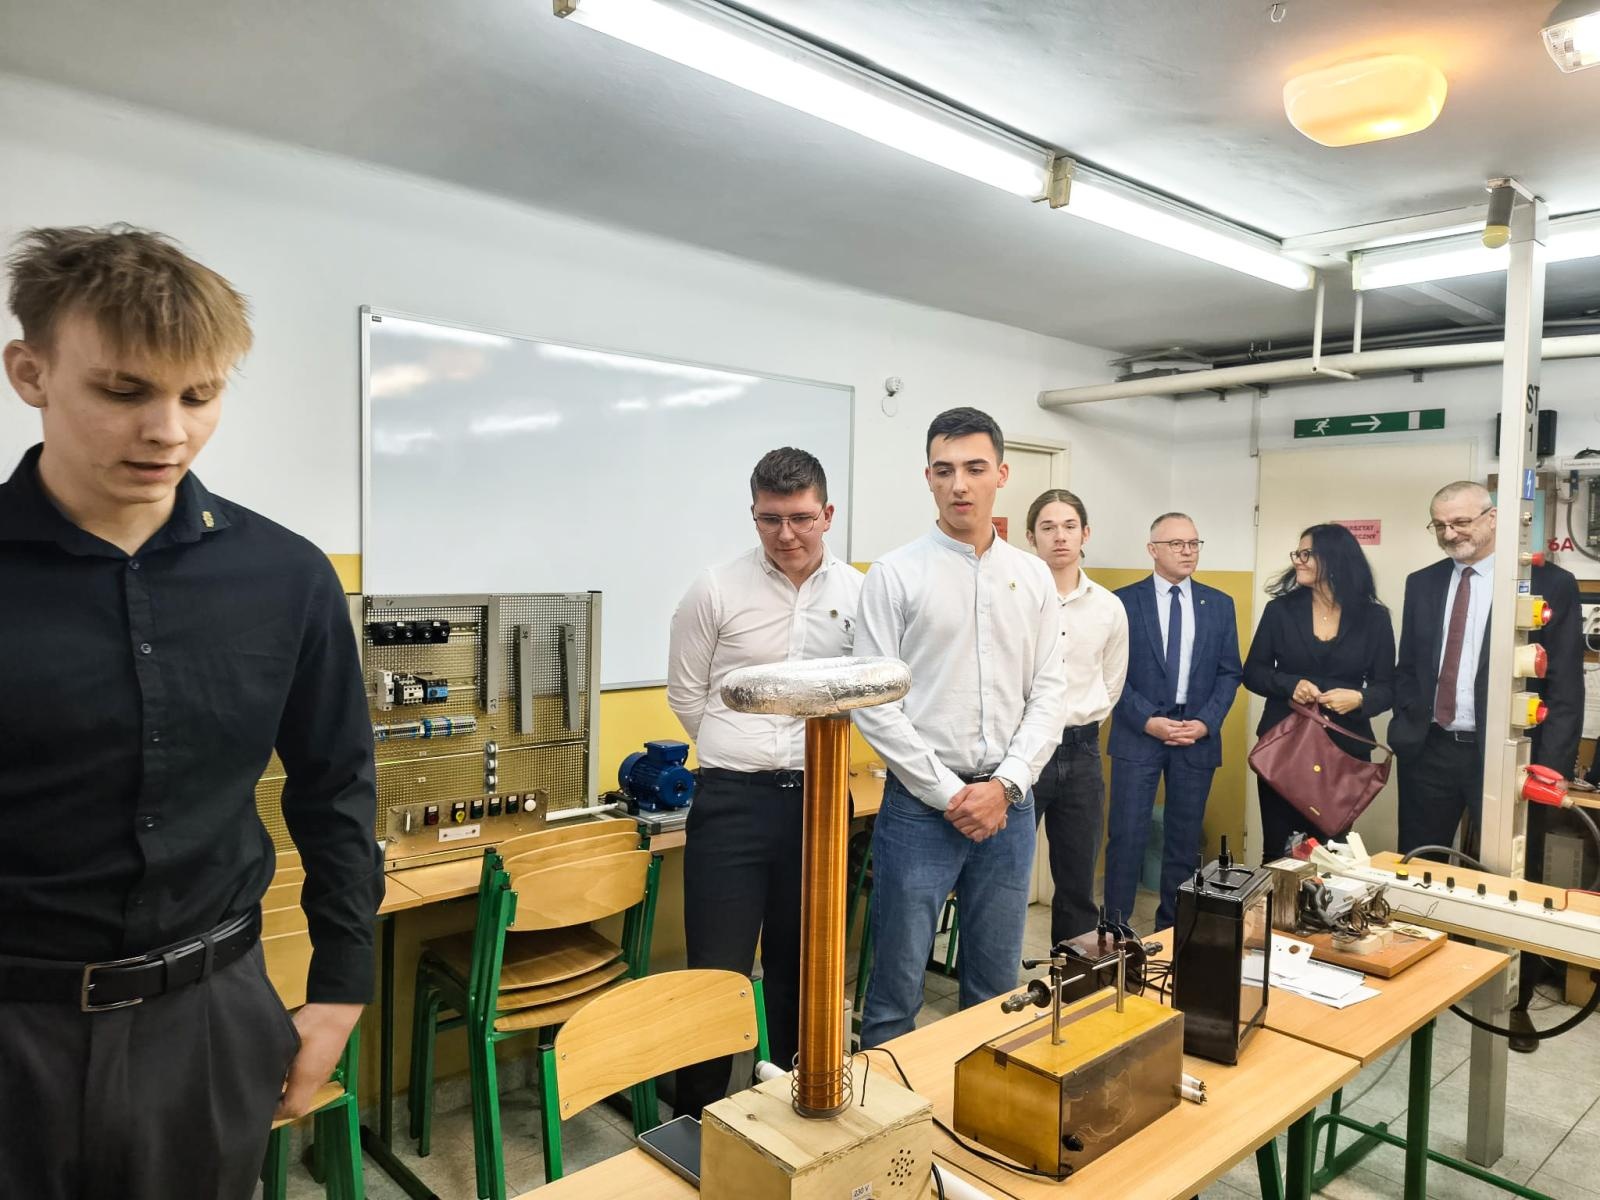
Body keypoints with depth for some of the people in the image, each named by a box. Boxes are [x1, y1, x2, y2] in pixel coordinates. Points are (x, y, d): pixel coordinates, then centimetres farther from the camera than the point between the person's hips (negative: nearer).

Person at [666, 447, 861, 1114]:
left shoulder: (859, 594, 1)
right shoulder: (716, 590, -4)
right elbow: (686, 695, 4)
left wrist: (808, 757, 6)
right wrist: (744, 760, 6)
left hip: (818, 800, 2)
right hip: (732, 802, -2)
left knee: (801, 970, 17)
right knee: (716, 974, 3)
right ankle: (697, 1124, 22)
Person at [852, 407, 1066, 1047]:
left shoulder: (1033, 577, 7)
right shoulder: (894, 574, -5)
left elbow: (1049, 693, 5)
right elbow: (873, 704, -9)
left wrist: (1005, 786, -8)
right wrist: (950, 795, -11)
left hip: (1008, 803, 4)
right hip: (921, 804, -3)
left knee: (997, 986, 17)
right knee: (896, 989, 6)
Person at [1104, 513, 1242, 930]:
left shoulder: (1219, 604, 8)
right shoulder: (1124, 601, 0)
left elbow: (1229, 672, 7)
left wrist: (1206, 723, -7)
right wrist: (1148, 720, -13)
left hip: (1198, 736, 3)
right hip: (1138, 734, -3)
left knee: (1185, 838, 9)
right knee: (1128, 834, -2)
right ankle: (1116, 927, 9)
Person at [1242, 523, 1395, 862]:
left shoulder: (1373, 617, 1)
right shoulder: (1280, 609, 2)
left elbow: (1387, 688, 3)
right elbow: (1252, 672, 4)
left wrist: (1359, 699, -18)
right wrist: (1290, 684, -15)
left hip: (1344, 749, 0)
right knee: (1278, 851, 5)